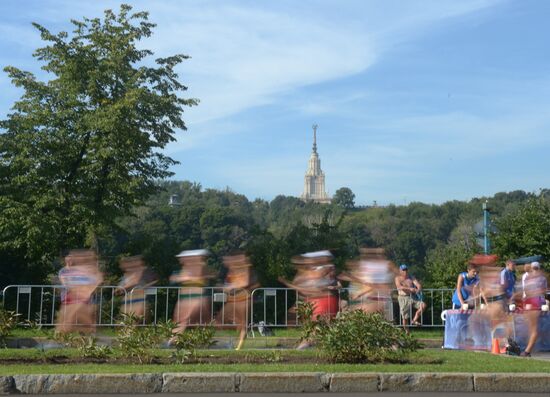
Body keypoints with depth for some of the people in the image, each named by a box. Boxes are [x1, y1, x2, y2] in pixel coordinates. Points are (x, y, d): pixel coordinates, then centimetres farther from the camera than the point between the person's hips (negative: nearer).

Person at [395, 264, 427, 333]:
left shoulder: (411, 277, 10)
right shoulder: (398, 278, 0)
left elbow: (418, 284, -1)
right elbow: (399, 287, -20)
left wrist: (419, 289, -27)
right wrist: (410, 288, -34)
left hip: (413, 297, 4)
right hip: (403, 298, -4)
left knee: (423, 305, -15)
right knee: (405, 316, -3)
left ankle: (414, 320, -5)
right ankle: (406, 331, 13)